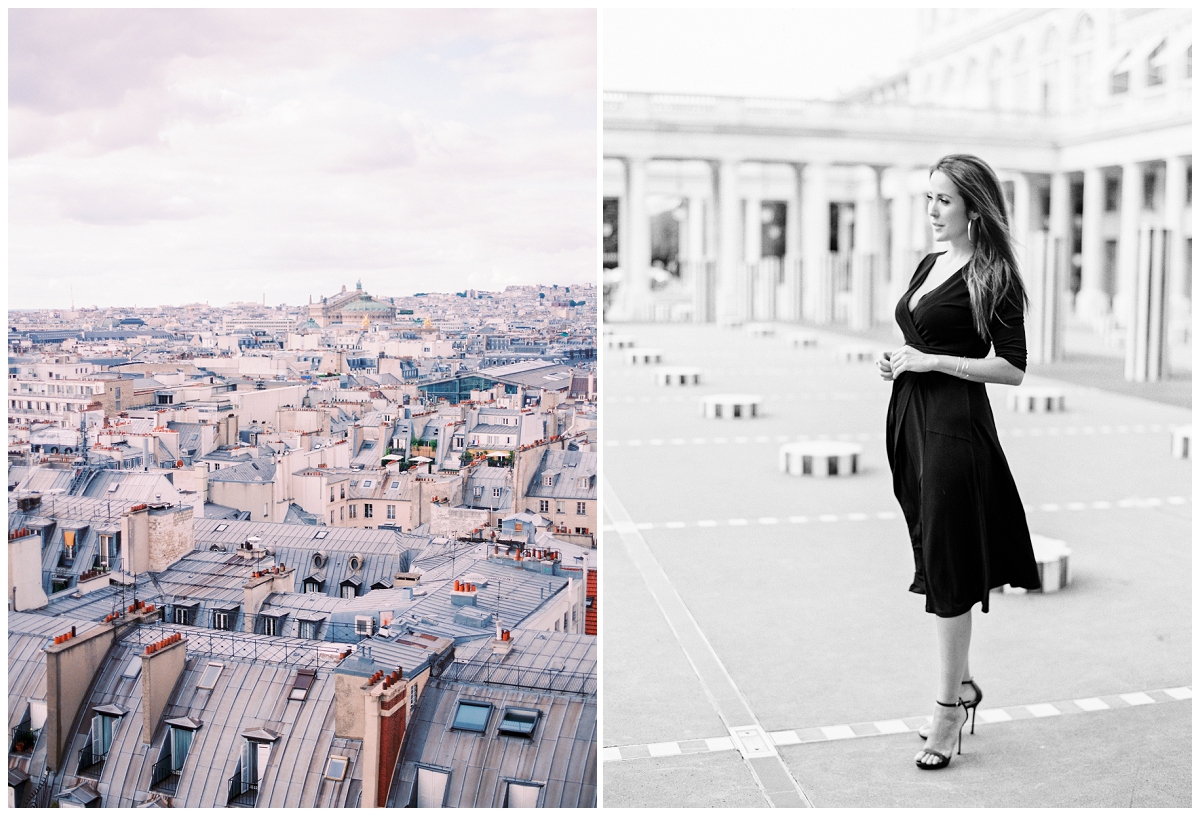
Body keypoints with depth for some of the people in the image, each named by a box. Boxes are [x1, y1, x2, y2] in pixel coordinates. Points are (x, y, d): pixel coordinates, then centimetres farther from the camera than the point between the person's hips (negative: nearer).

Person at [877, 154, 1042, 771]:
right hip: (911, 418, 8)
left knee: (947, 561, -2)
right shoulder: (928, 265, 14)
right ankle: (961, 682, 29)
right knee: (933, 553, 14)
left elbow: (1013, 369, -12)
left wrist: (932, 361, -17)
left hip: (955, 424, -8)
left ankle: (949, 705, 9)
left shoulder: (992, 278, -9)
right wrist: (895, 360, 5)